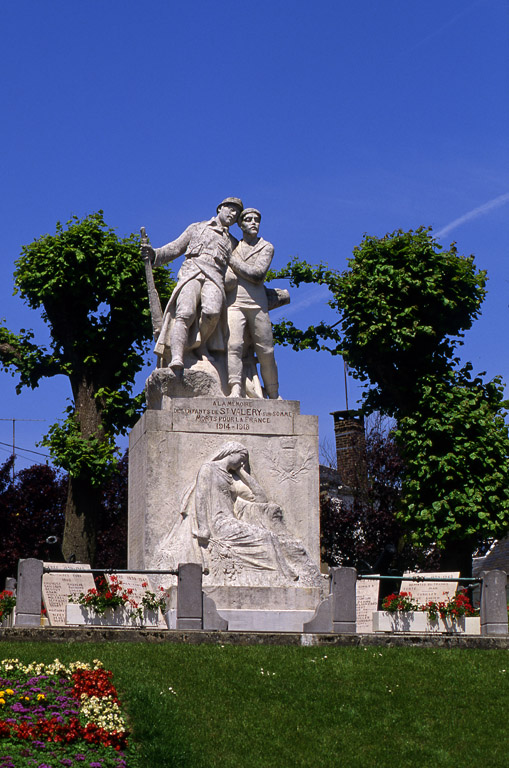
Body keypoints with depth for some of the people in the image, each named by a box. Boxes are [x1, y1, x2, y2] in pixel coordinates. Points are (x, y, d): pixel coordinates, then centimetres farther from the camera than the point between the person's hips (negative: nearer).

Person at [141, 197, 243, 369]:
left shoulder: (234, 244, 33)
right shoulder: (197, 228, 28)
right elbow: (175, 248, 21)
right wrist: (155, 254, 2)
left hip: (215, 278, 1)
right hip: (191, 272, -1)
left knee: (212, 311, -33)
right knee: (185, 313, -28)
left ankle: (201, 344, -11)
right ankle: (176, 358, -42)